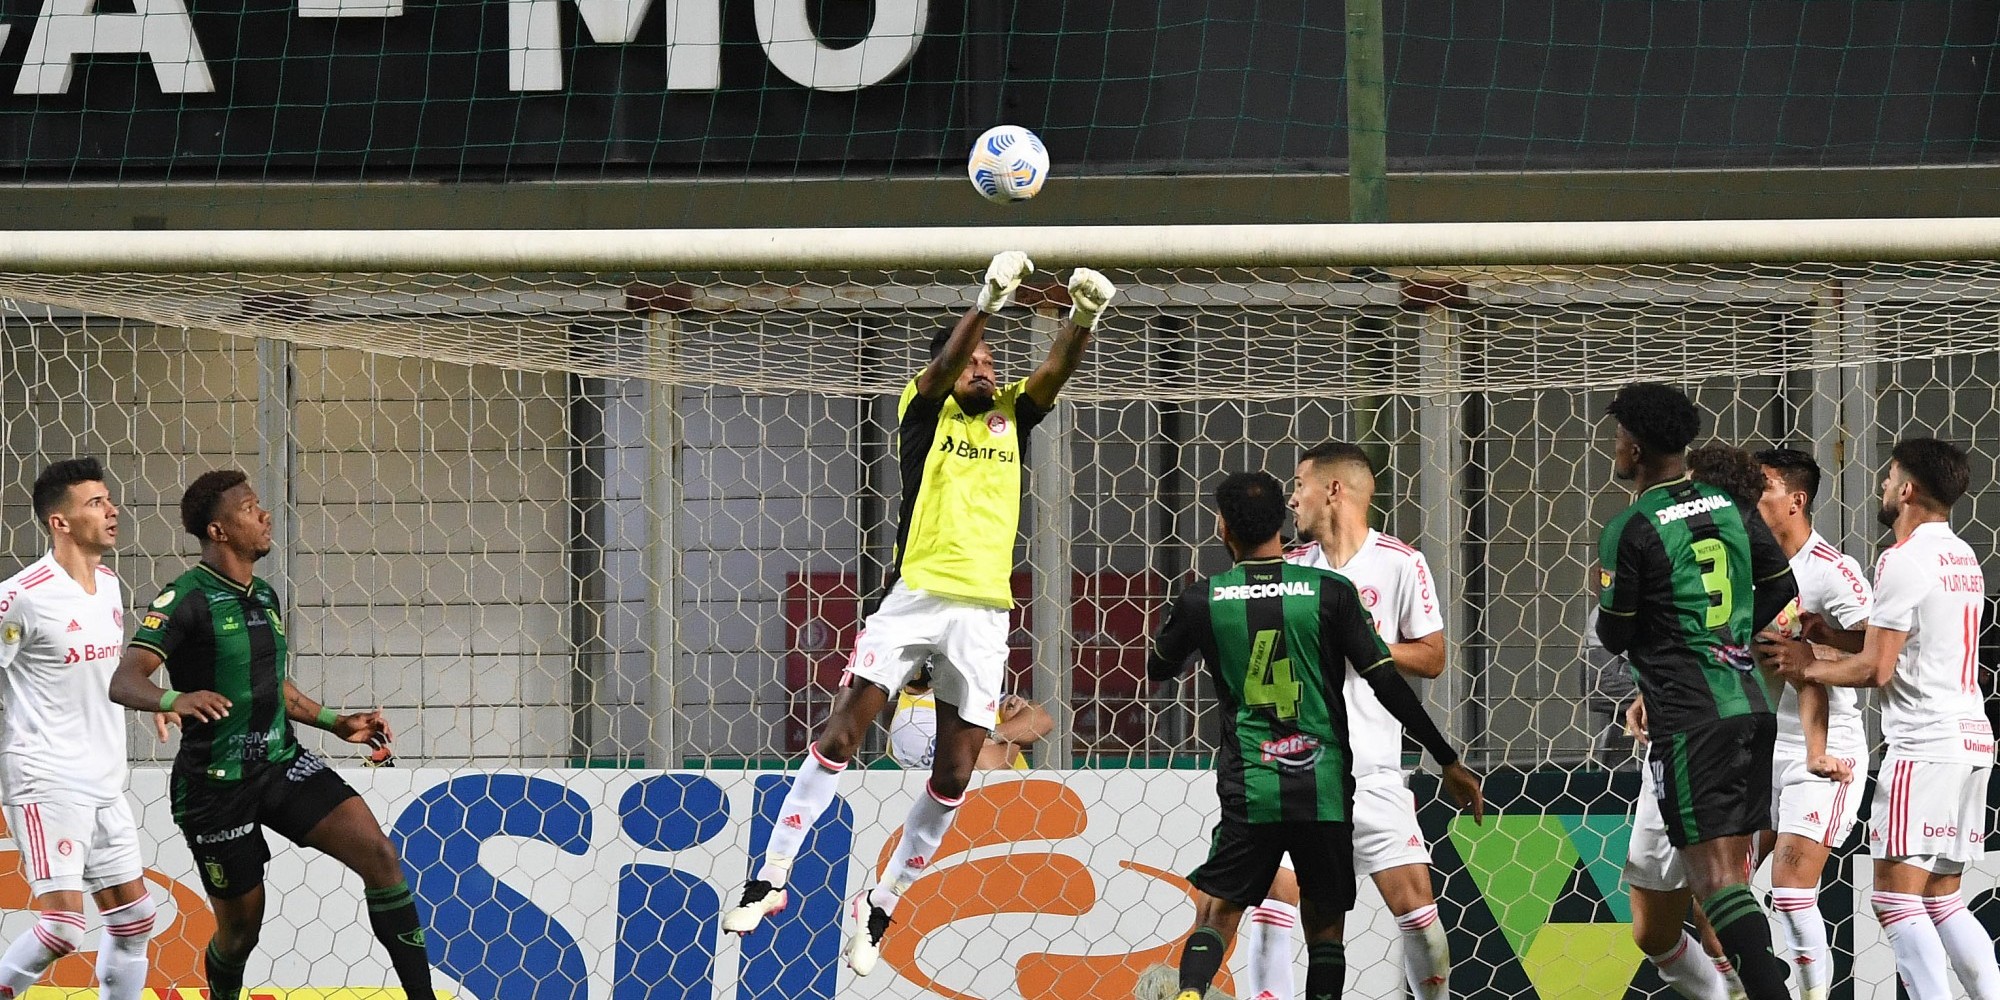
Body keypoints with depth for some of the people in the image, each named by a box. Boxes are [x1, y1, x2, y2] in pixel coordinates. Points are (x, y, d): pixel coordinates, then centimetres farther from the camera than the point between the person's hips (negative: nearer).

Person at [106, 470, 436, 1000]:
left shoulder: (265, 598, 11)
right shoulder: (185, 599, -13)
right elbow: (124, 681, -24)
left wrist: (336, 723, 19)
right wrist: (174, 699, -44)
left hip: (282, 763, 6)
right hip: (216, 783, -6)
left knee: (379, 853, -13)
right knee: (241, 925, 3)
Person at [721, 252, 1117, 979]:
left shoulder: (1011, 418, 14)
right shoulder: (926, 410, 5)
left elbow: (1055, 373, -3)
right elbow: (944, 366, -15)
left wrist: (1083, 321, -24)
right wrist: (987, 304, -33)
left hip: (984, 613, 4)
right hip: (915, 598, -3)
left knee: (954, 775, 1)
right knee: (839, 736, -9)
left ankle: (882, 905, 15)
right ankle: (770, 879, -3)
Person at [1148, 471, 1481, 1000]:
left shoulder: (1203, 600, -1)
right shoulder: (1331, 592, -3)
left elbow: (1159, 669, 19)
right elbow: (1388, 685, -5)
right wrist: (1449, 762, 2)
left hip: (1249, 792, 0)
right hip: (1325, 791, 0)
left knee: (1217, 913, 7)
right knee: (1325, 926, 11)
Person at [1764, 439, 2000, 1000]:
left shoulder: (1904, 560, -12)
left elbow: (1875, 669, -13)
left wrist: (1808, 667, 2)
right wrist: (1837, 637, 19)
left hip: (1925, 743, -9)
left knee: (1896, 897, -9)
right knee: (1942, 900, 13)